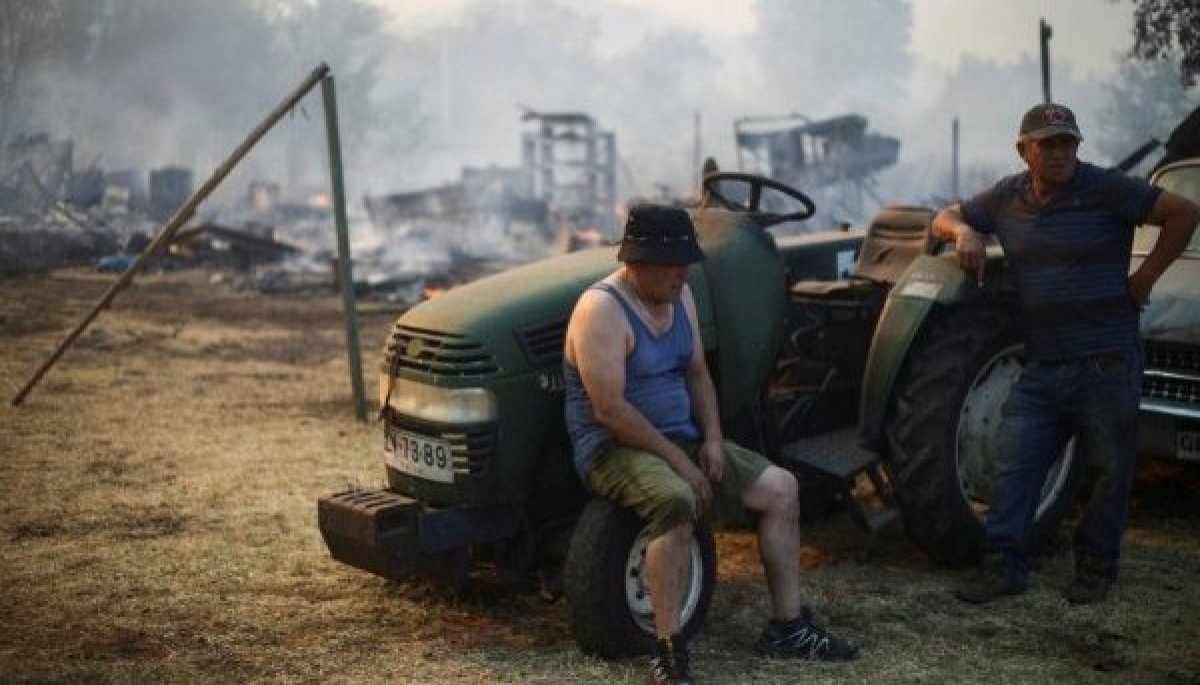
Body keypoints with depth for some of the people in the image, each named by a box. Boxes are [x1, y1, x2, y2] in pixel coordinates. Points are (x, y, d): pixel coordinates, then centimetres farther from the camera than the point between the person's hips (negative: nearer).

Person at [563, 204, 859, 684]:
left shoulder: (679, 296, 7)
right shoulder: (602, 309, -20)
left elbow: (697, 373, 15)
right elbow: (610, 410, -24)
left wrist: (712, 438, -2)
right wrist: (676, 460, -21)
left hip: (682, 439, 9)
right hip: (614, 447, -9)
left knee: (781, 487, 0)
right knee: (676, 501, -39)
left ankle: (787, 627, 8)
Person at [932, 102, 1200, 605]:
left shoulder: (1106, 189, -7)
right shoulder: (1007, 197, 8)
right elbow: (946, 217, 19)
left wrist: (1145, 277, -8)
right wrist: (963, 232, -4)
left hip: (1106, 362, -4)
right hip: (1041, 366, 4)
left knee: (1109, 469, 7)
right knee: (1013, 464, -1)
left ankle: (1096, 568, 21)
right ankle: (1003, 566, 5)